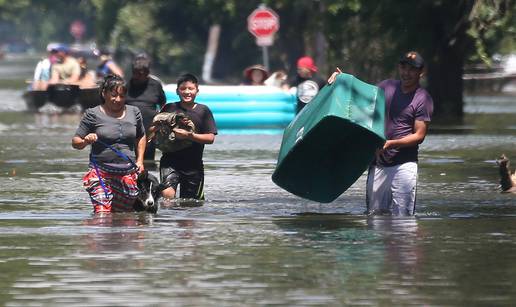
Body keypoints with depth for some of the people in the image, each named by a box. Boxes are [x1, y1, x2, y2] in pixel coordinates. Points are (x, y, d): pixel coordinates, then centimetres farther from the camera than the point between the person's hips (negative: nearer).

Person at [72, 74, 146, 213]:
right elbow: (75, 142, 2)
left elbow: (141, 137, 27)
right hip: (101, 172, -4)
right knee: (102, 212, -18)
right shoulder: (93, 114, 0)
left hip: (128, 174, 4)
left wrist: (140, 160, 15)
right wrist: (85, 141, -20)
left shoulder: (134, 112, 10)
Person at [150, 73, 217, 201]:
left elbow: (210, 138, -4)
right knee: (167, 193, -24)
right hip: (170, 161, -1)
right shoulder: (169, 108, 5)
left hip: (194, 165, 1)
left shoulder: (203, 111, 3)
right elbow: (152, 131, 11)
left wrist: (188, 135, -17)